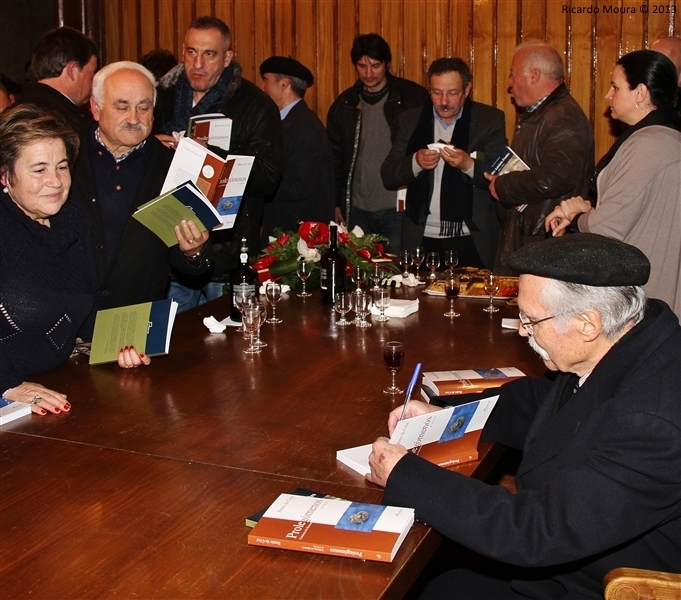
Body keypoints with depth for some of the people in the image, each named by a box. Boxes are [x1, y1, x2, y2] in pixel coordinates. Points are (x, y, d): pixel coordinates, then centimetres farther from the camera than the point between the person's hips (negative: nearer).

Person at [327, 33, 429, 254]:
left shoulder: (414, 98, -2)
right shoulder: (344, 104, 8)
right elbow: (334, 157, 12)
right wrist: (335, 204, 8)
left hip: (398, 210, -3)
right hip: (357, 210, 3)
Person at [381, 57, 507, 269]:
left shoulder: (490, 120, 0)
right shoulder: (411, 120, 7)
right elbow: (388, 176, 2)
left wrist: (468, 165, -24)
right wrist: (415, 162, -17)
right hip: (422, 239, 2)